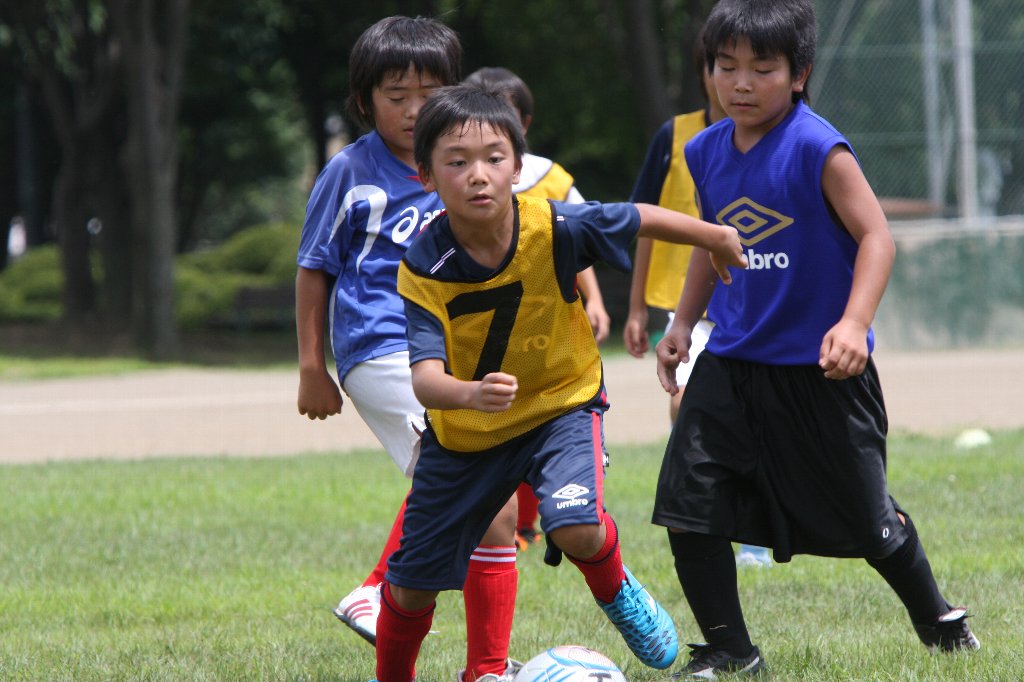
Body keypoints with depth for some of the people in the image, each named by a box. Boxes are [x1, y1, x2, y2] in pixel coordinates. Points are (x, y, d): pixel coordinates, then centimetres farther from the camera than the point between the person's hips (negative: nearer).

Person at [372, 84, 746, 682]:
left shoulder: (556, 228, -24)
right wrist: (470, 395, -57)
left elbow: (643, 219, -5)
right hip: (464, 429, 1)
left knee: (576, 530, -28)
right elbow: (426, 376, -35)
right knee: (413, 583, 8)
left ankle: (617, 592, 8)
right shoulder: (423, 268, -25)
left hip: (561, 404, -1)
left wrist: (717, 237, 9)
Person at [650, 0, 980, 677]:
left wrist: (853, 323, -31)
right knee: (687, 509, -7)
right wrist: (683, 323, 17)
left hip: (818, 370, -5)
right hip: (730, 364, 5)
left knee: (866, 517, 7)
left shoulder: (817, 149, -16)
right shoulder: (706, 152, 4)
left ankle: (938, 619, 33)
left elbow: (876, 236, -18)